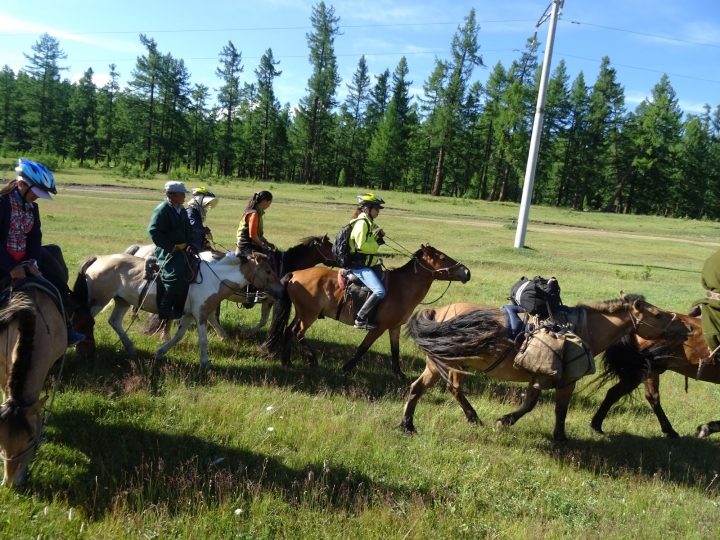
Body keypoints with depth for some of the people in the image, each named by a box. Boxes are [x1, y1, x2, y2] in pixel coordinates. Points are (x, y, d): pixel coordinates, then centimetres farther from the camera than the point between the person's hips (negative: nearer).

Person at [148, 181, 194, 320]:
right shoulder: (162, 210, -14)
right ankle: (164, 309, -11)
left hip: (183, 249, 9)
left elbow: (188, 229, 22)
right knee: (175, 277, -23)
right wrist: (170, 247, -22)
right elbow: (153, 231, -20)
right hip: (168, 251, -9)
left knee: (187, 276, 6)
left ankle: (179, 309, 16)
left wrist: (190, 244, 4)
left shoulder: (182, 210, 12)